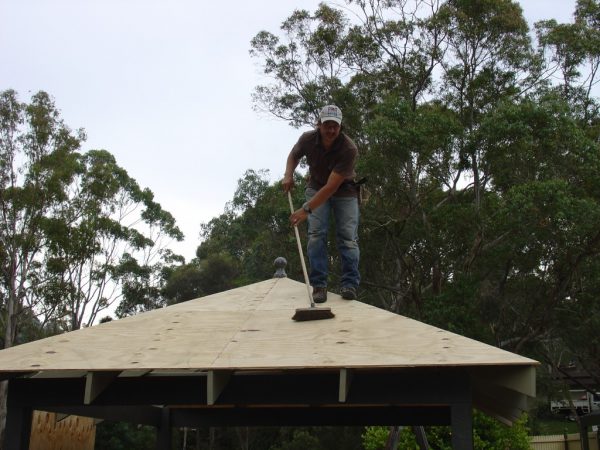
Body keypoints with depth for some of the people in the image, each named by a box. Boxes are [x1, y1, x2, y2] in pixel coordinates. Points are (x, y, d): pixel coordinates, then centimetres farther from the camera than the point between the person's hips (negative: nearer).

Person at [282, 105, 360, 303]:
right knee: (316, 233, -14)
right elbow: (294, 155, 5)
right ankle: (318, 284, -12)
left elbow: (331, 187, -34)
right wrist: (288, 175, -14)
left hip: (344, 190, -2)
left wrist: (306, 209, -36)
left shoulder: (349, 149, -32)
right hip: (316, 188, 2)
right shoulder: (308, 139, -21)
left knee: (348, 235, -13)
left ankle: (349, 284, -9)